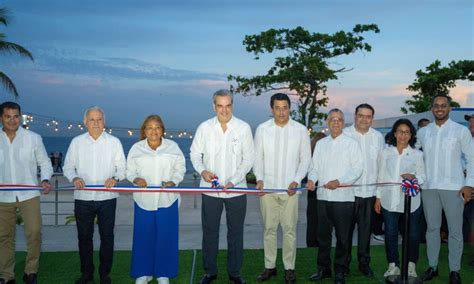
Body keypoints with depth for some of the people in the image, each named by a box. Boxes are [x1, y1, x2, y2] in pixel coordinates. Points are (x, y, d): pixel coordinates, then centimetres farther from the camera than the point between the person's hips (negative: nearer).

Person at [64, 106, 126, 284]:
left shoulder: (114, 142, 3)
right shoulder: (77, 142, 6)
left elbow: (122, 167, 3)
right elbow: (68, 166, 9)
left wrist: (115, 178, -18)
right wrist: (74, 178, -12)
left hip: (107, 197, -1)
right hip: (82, 197, 1)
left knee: (107, 236, 5)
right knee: (84, 236, 9)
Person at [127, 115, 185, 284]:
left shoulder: (172, 146, 2)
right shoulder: (136, 148, 2)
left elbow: (180, 169, 5)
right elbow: (130, 171, 6)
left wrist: (173, 182, -13)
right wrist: (136, 179, -15)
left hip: (167, 200, 0)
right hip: (144, 200, 0)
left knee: (166, 237, 5)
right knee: (143, 237, 5)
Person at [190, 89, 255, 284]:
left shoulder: (243, 128, -4)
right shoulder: (204, 127, -1)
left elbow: (248, 158, -2)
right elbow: (195, 153, 7)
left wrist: (234, 181, -13)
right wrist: (202, 170, -13)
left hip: (236, 190, 0)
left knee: (236, 233, 10)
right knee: (209, 232, 10)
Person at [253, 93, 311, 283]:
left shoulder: (300, 130, 0)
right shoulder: (262, 129, 1)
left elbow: (306, 159, 4)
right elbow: (258, 157, 6)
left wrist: (296, 181, -8)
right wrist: (259, 178, -8)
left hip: (290, 188, -1)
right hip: (267, 187, 1)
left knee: (289, 229, 3)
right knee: (269, 228, 9)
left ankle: (289, 268, 16)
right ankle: (270, 266, 21)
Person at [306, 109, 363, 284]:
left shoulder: (351, 143, 0)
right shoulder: (320, 144, 14)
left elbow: (358, 168, -5)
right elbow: (315, 167, 14)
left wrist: (339, 181, -16)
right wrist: (311, 179, -7)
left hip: (343, 197, -4)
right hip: (323, 196, 4)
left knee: (342, 236, 3)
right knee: (323, 234, 11)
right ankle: (323, 268, 23)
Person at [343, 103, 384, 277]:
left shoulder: (378, 137, 9)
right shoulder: (344, 134, -1)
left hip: (370, 191, 3)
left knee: (365, 229, 10)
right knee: (346, 228, 4)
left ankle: (364, 263, 22)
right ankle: (344, 262, 18)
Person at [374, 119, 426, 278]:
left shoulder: (418, 154, 3)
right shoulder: (386, 152, 7)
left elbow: (422, 177, 2)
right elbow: (381, 176, 8)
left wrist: (414, 177, -20)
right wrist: (378, 197, 5)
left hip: (411, 202, -1)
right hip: (389, 201, 1)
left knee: (413, 234, 6)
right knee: (390, 234, 7)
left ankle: (411, 266, 21)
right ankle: (393, 265, 20)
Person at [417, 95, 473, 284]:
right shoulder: (422, 132, 7)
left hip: (454, 187, -2)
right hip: (429, 187, 3)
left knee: (455, 230, 3)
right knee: (432, 228, 10)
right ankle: (432, 266, 21)